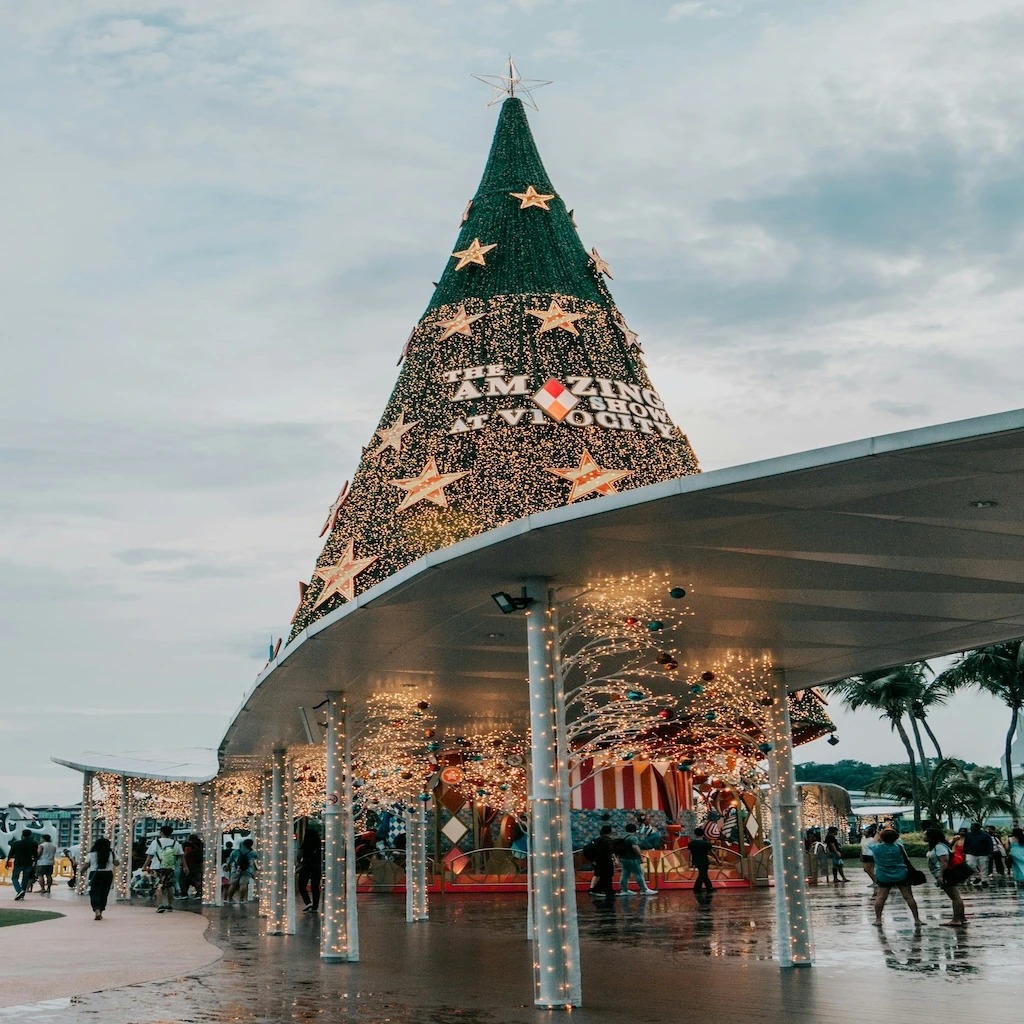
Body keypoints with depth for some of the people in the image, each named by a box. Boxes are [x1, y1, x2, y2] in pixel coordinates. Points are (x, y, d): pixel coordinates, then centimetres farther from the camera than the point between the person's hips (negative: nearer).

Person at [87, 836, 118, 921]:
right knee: (104, 894, 13)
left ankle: (97, 910, -24)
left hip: (95, 875, -2)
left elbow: (86, 865, -4)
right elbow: (116, 863, 5)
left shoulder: (92, 854, -4)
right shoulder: (111, 854, 0)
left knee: (95, 893, -3)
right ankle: (100, 912, 19)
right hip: (108, 875, 2)